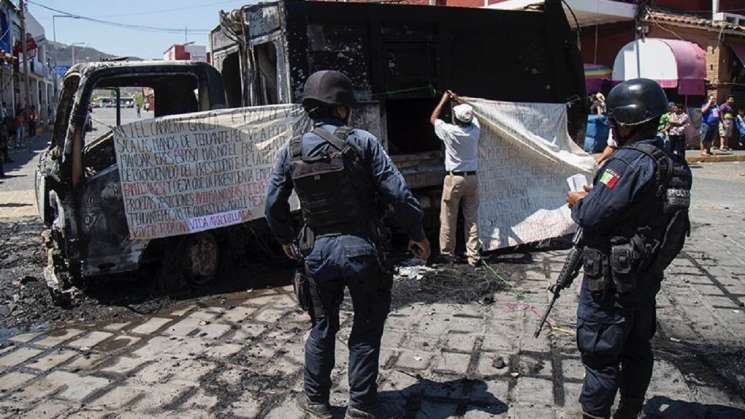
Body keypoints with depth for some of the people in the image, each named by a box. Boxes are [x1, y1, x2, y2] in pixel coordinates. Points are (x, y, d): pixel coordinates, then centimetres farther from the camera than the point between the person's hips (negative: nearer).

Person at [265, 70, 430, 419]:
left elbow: (274, 204, 8)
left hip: (318, 250, 3)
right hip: (360, 247, -3)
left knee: (322, 325, 19)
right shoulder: (363, 142, -8)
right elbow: (398, 193, -11)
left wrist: (285, 239, 25)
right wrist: (417, 233, 1)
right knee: (367, 327, 12)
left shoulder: (291, 150, 2)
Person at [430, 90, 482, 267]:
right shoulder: (475, 129, -4)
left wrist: (444, 100, 16)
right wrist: (458, 100, 29)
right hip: (472, 178, 4)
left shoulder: (449, 131, -15)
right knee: (472, 219, 7)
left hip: (454, 179, -4)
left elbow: (433, 118, 6)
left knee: (448, 219, 7)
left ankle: (447, 254, 15)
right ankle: (473, 256, 8)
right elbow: (471, 114, 20)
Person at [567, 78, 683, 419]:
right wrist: (593, 196, 7)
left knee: (599, 352, 3)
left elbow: (592, 216, -25)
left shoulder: (629, 162, -24)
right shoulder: (670, 160, 5)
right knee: (637, 346, 20)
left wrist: (578, 202, -4)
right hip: (647, 273, 9)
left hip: (612, 277, -9)